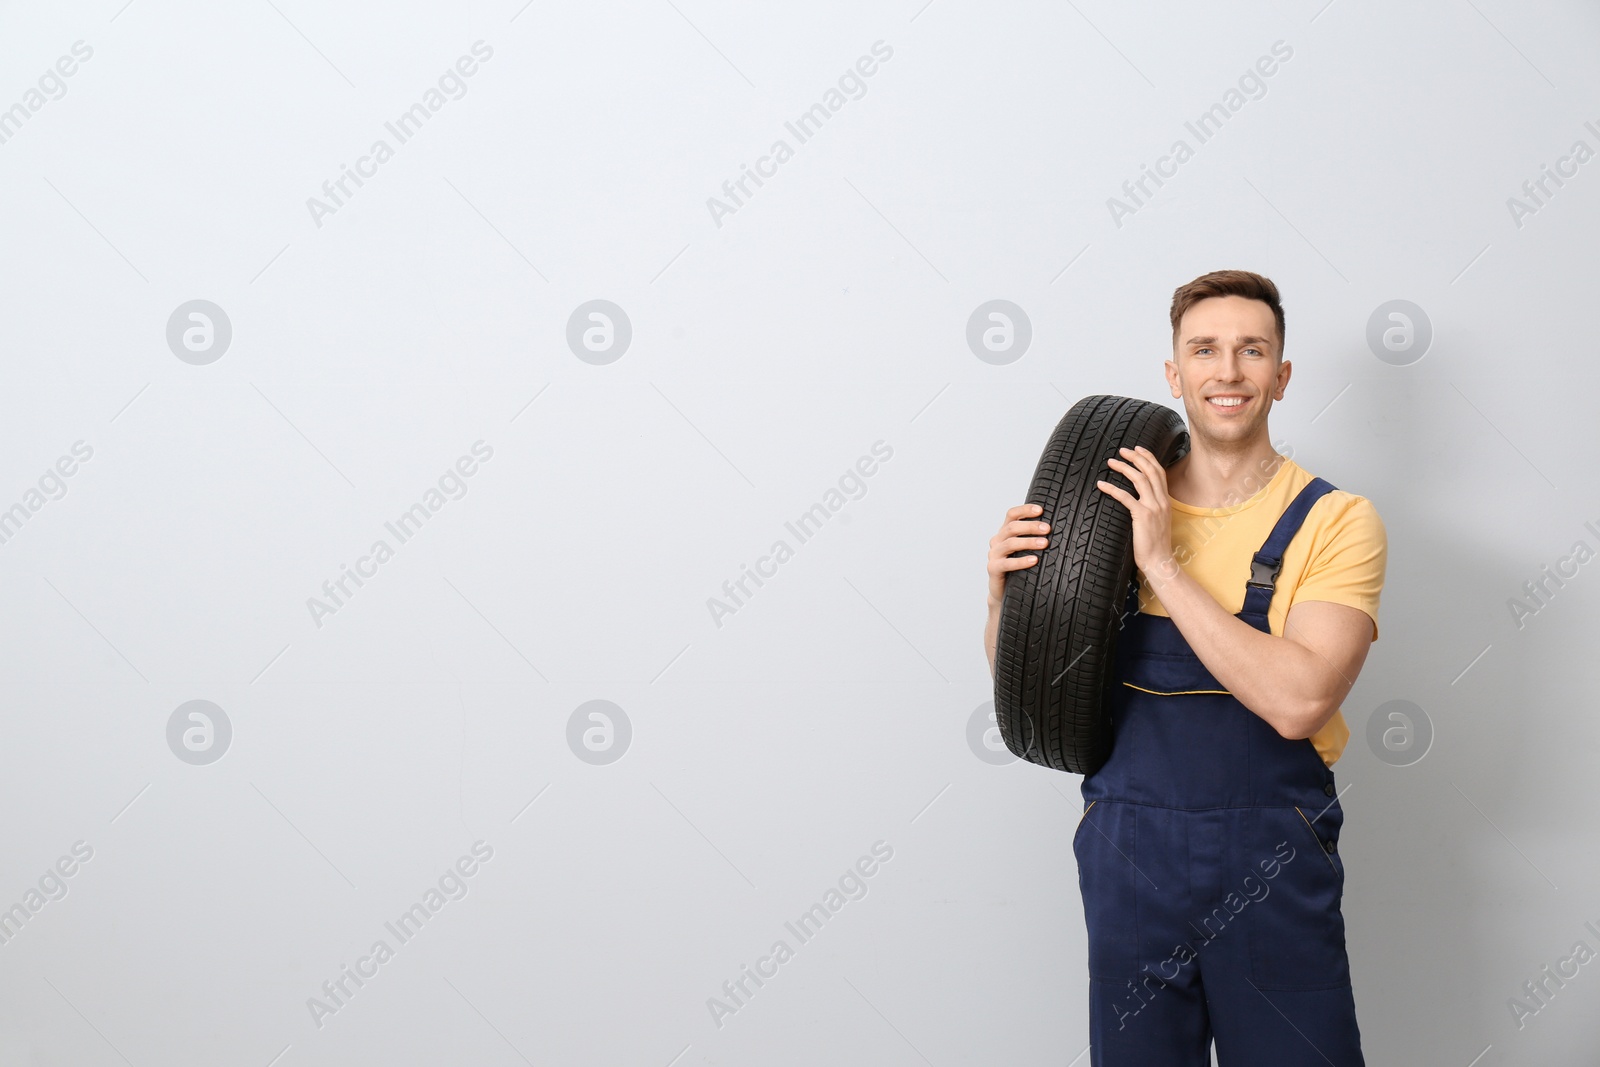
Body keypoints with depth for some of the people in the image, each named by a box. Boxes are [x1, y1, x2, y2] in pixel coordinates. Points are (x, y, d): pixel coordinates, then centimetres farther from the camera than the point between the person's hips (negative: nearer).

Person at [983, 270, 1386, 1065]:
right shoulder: (1117, 509, 3)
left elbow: (1298, 700, -21)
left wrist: (1163, 564, -21)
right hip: (1129, 857, 2)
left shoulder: (1335, 521, -6)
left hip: (1273, 876, -2)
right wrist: (1007, 590, -13)